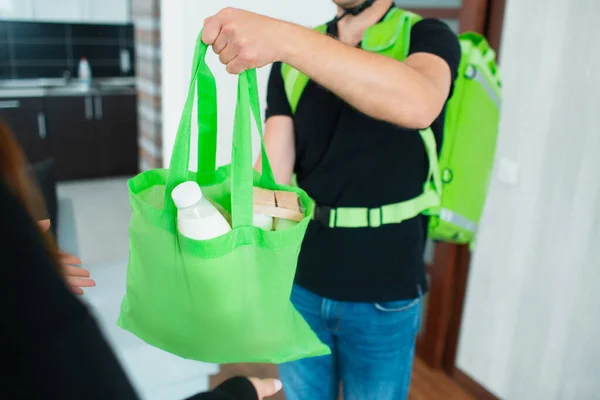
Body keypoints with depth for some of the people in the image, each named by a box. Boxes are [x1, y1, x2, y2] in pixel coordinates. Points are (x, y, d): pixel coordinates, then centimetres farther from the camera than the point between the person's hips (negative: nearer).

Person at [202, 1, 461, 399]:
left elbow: (419, 104, -34)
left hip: (384, 296, -2)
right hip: (300, 283, 3)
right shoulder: (293, 63, 2)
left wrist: (284, 37, -45)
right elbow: (271, 174, -8)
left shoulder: (427, 37, -9)